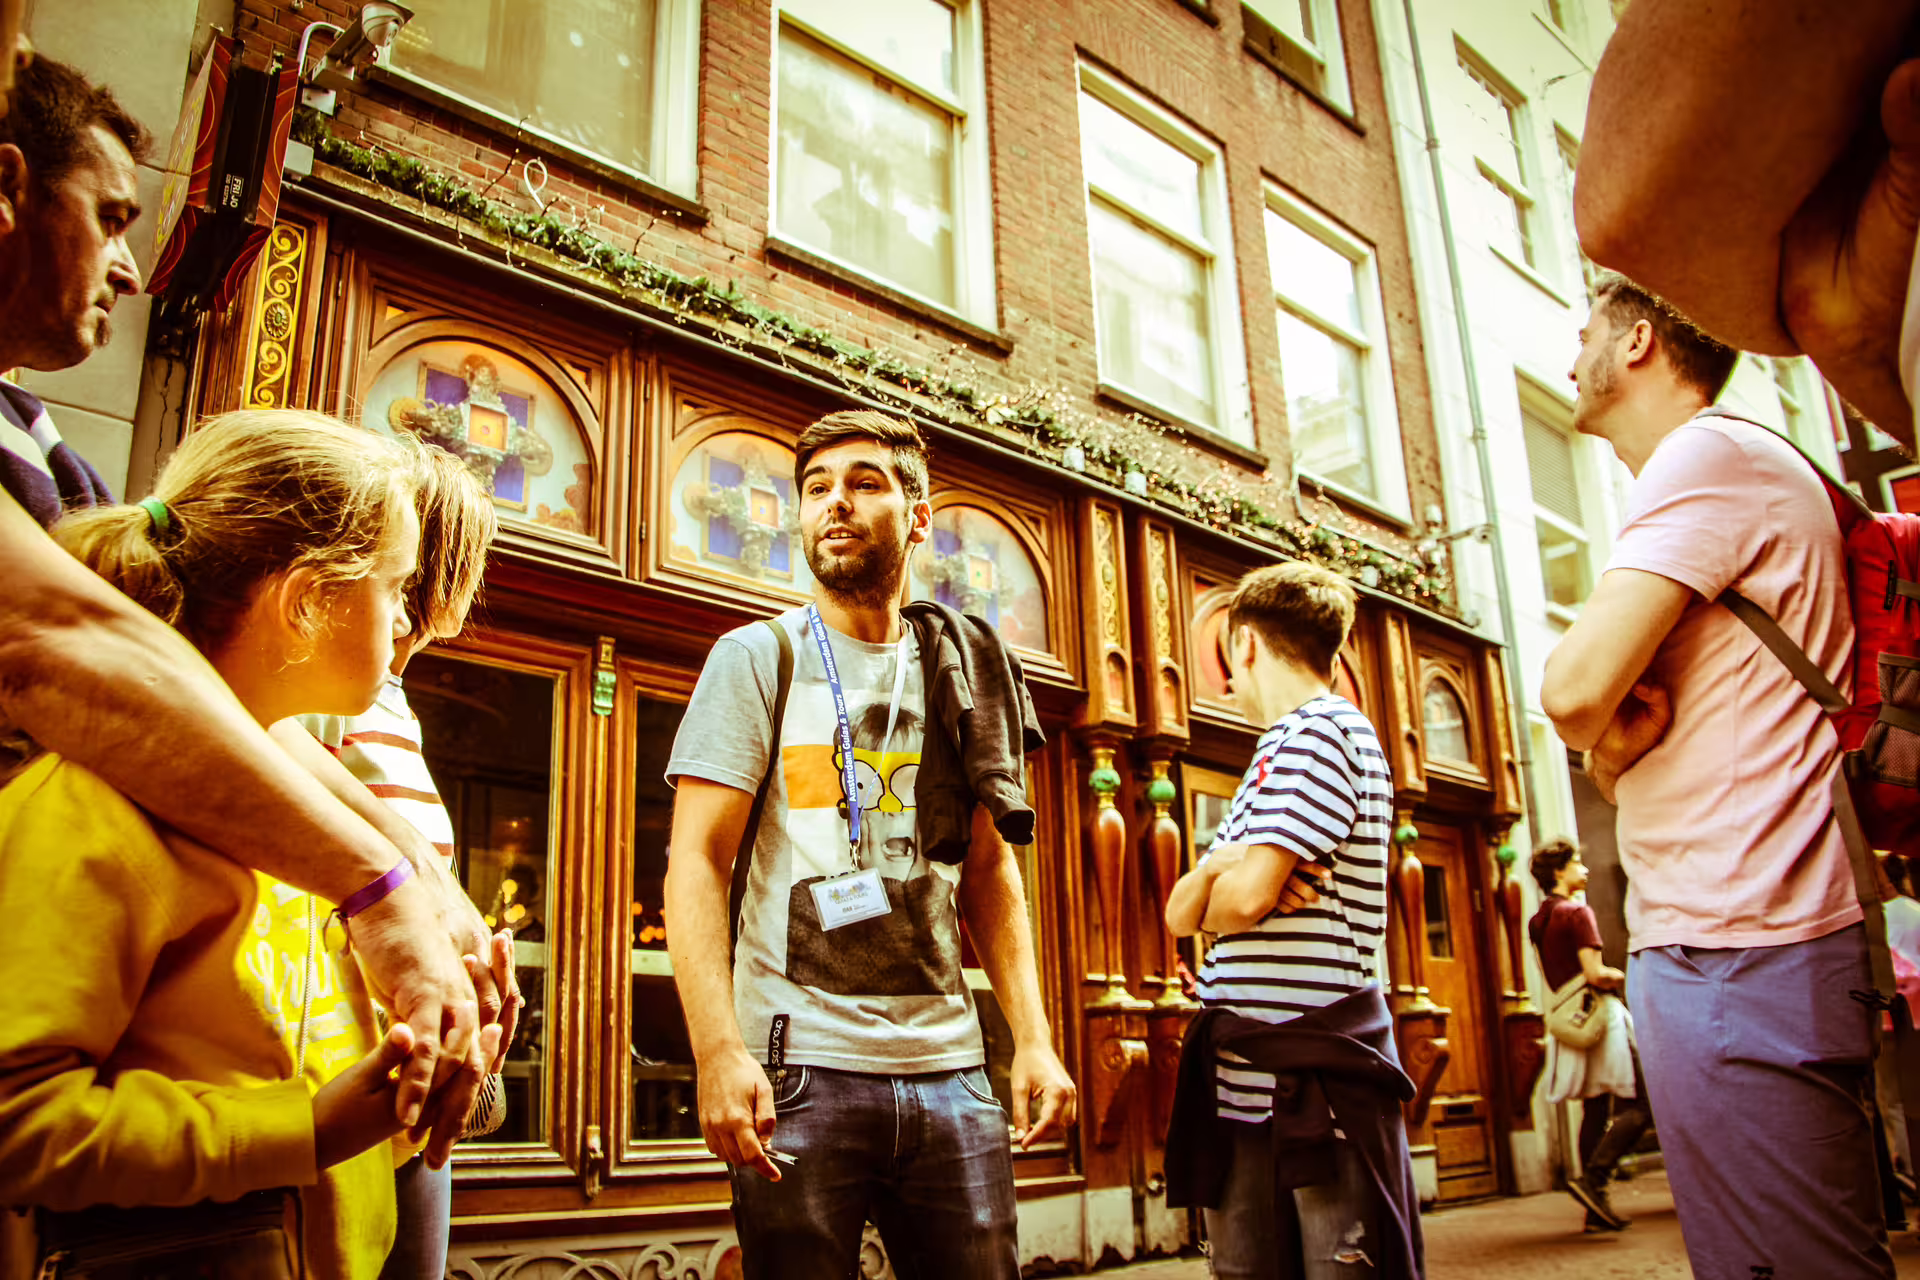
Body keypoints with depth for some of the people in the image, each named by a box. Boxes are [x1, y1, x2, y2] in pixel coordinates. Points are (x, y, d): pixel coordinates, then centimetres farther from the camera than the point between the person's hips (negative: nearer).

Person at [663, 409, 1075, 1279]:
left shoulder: (963, 675, 11)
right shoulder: (757, 659, 1)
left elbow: (989, 871, 13)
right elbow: (695, 863, -6)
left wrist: (1033, 1038, 3)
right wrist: (717, 1051, -17)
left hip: (949, 1070, 3)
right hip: (801, 1072, -3)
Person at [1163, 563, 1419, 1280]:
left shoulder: (1321, 730, -8)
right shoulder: (1276, 754, 22)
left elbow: (1246, 898, -21)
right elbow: (1180, 915, 14)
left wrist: (1229, 881, 2)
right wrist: (1218, 865, -8)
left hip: (1315, 1079, -9)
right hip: (1242, 1084, 9)